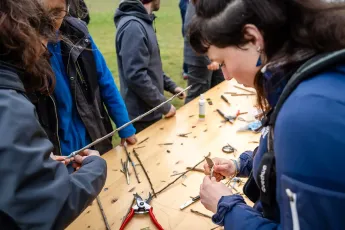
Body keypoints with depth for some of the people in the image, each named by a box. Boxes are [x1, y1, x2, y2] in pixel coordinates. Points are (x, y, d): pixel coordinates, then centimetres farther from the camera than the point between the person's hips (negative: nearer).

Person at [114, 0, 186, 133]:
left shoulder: (143, 21, 9)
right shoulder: (133, 26, -23)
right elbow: (136, 75, -28)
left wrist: (171, 86, 12)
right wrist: (164, 106, -20)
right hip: (141, 115, -9)